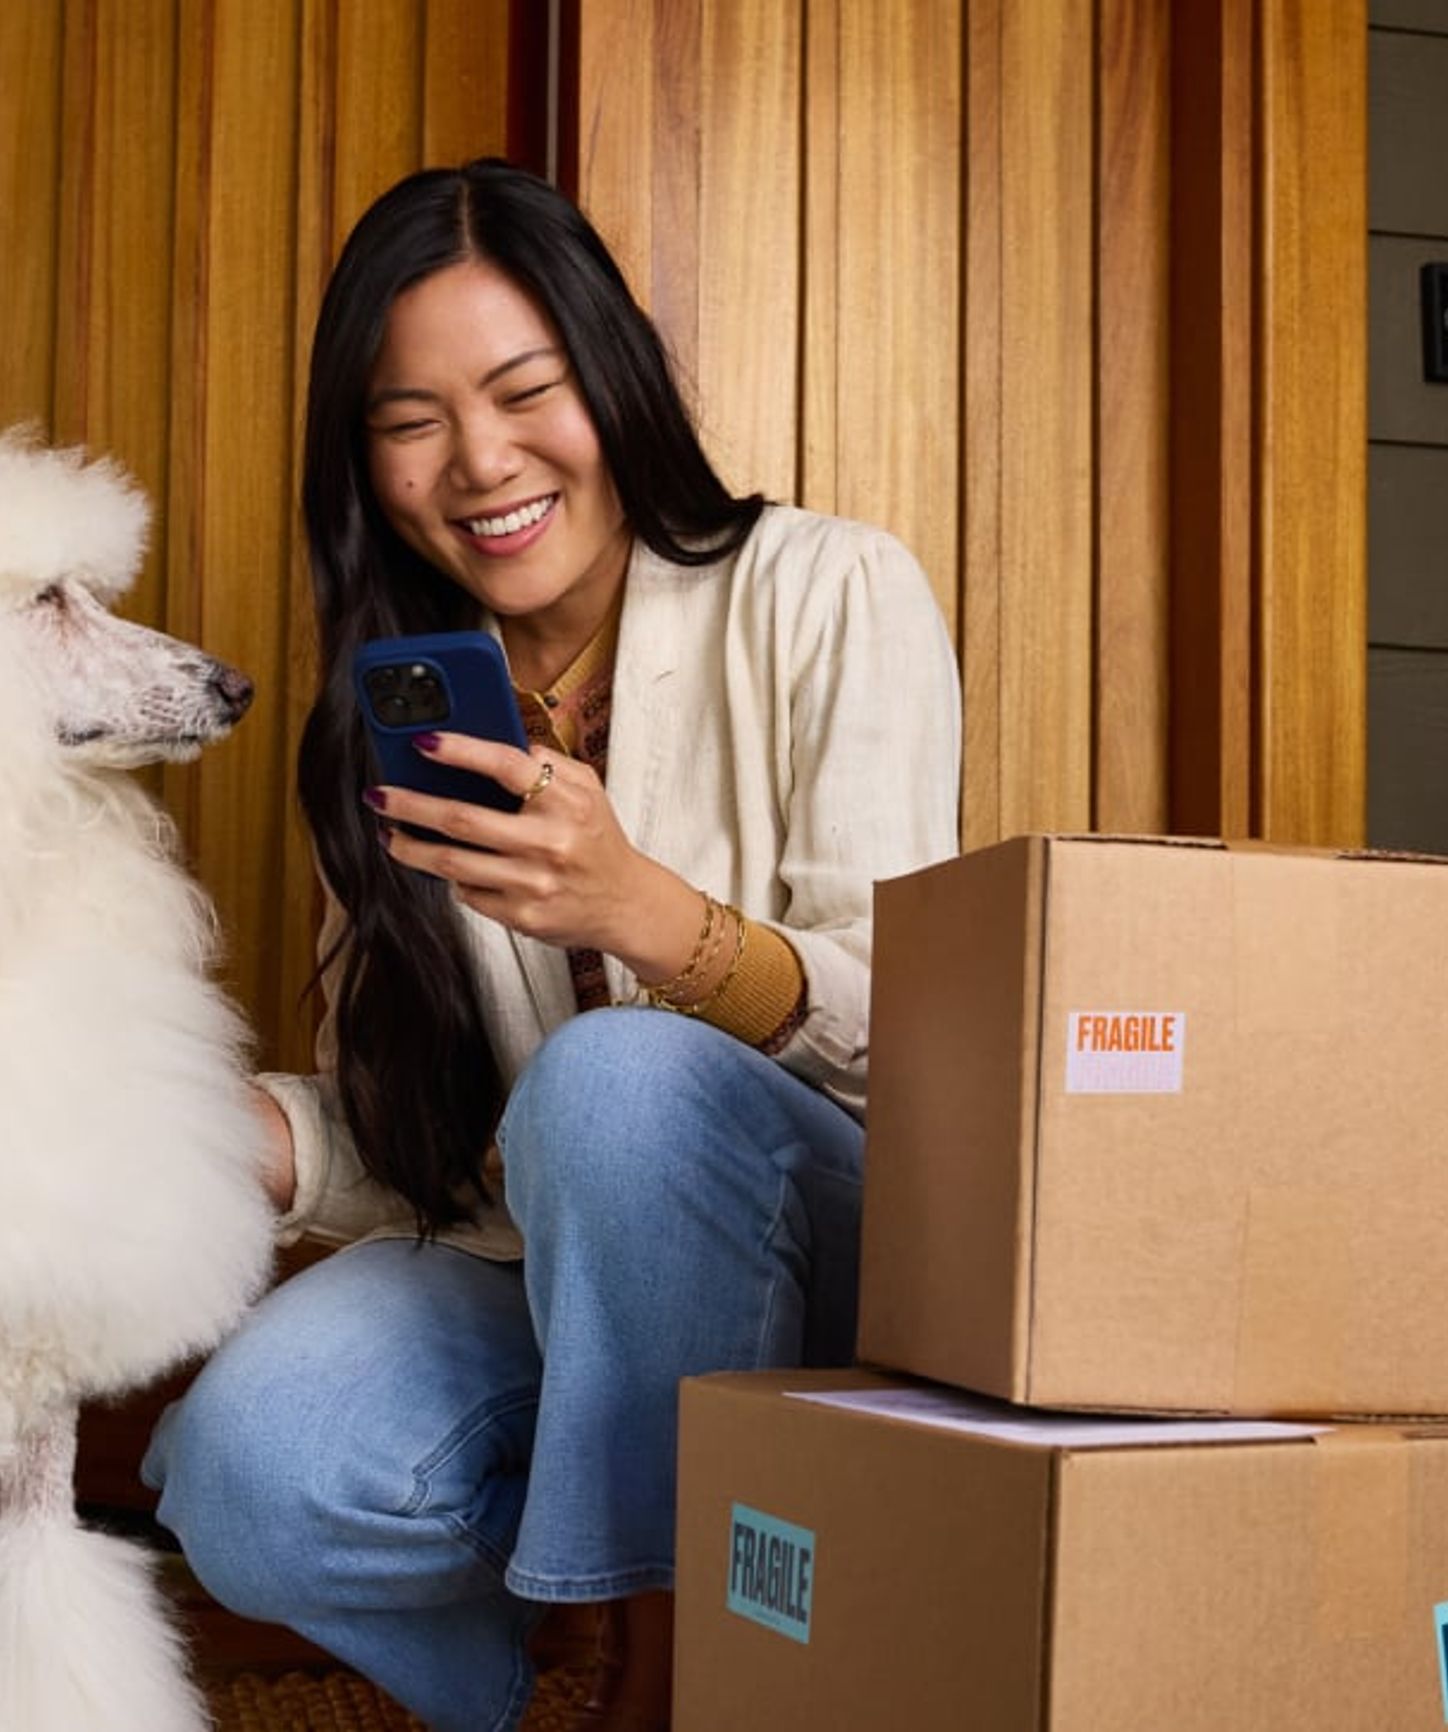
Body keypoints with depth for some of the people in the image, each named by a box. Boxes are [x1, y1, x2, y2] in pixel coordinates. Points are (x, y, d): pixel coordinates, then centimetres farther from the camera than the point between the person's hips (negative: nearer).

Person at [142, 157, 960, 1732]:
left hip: (842, 1254, -3)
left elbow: (899, 1041, -16)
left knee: (616, 1076, -34)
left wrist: (635, 908, -34)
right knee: (246, 1472, -25)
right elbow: (398, 1143, 5)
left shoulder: (826, 594, -8)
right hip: (541, 1257, 4)